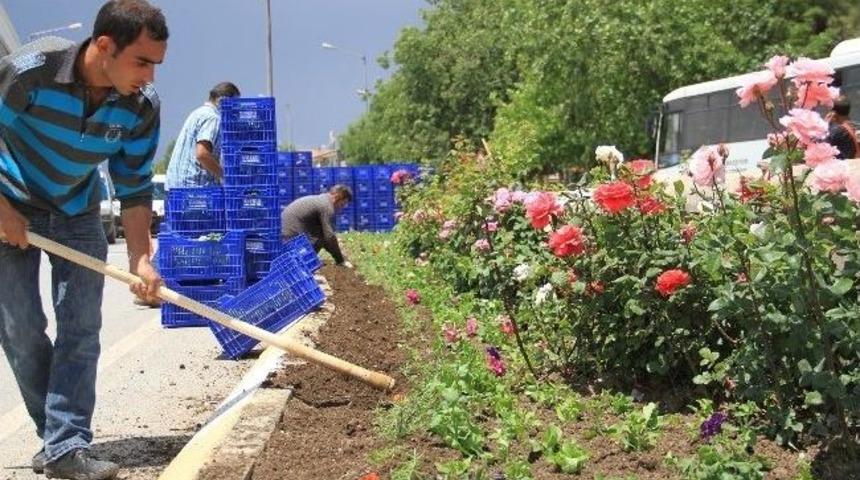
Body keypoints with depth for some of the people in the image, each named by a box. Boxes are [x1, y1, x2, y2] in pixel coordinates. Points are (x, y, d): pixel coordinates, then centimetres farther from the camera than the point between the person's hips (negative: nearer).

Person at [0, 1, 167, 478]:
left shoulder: (142, 106, -18)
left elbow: (135, 188, -10)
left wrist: (140, 258, -19)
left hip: (77, 214, 3)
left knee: (81, 328, -6)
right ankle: (59, 435, 14)